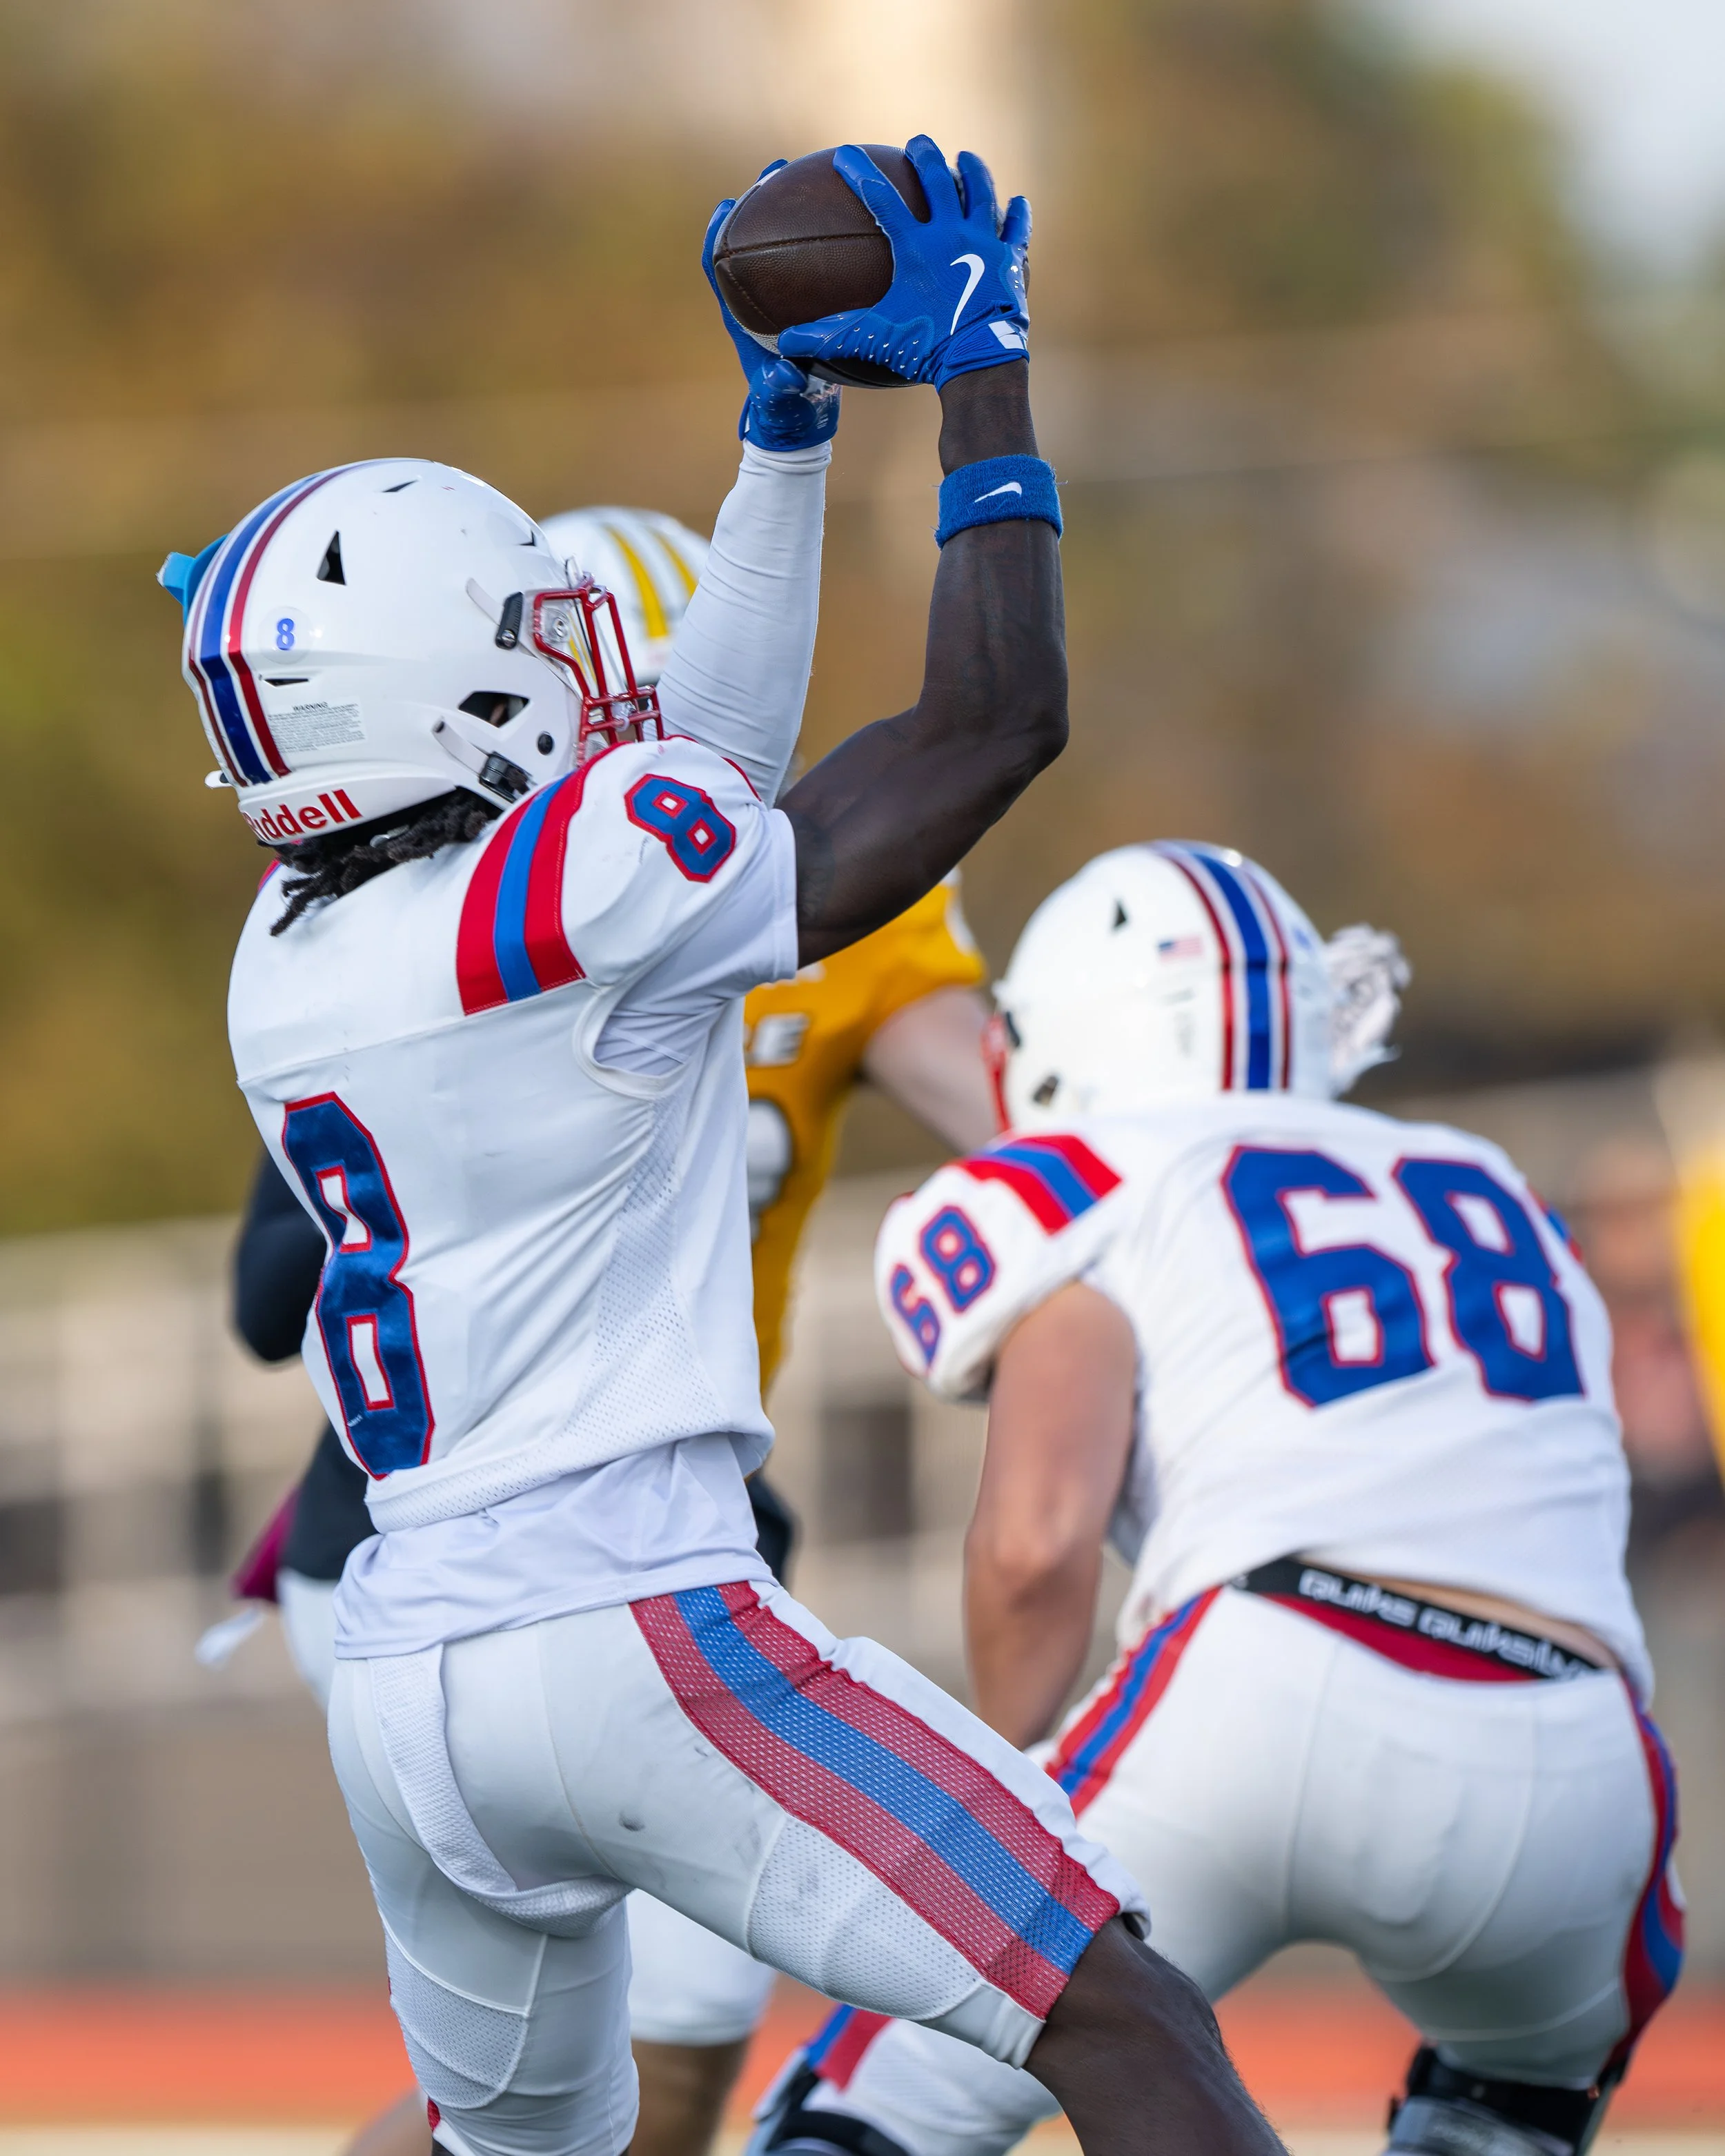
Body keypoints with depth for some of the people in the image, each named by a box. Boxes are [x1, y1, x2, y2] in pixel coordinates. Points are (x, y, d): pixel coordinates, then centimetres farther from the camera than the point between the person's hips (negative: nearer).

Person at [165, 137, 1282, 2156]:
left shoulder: (291, 957, 13)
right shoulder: (580, 891, -10)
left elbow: (692, 770, 25)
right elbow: (992, 727, 0)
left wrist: (787, 432, 28)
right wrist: (982, 369, 9)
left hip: (401, 1687, 8)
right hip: (627, 1628, -8)